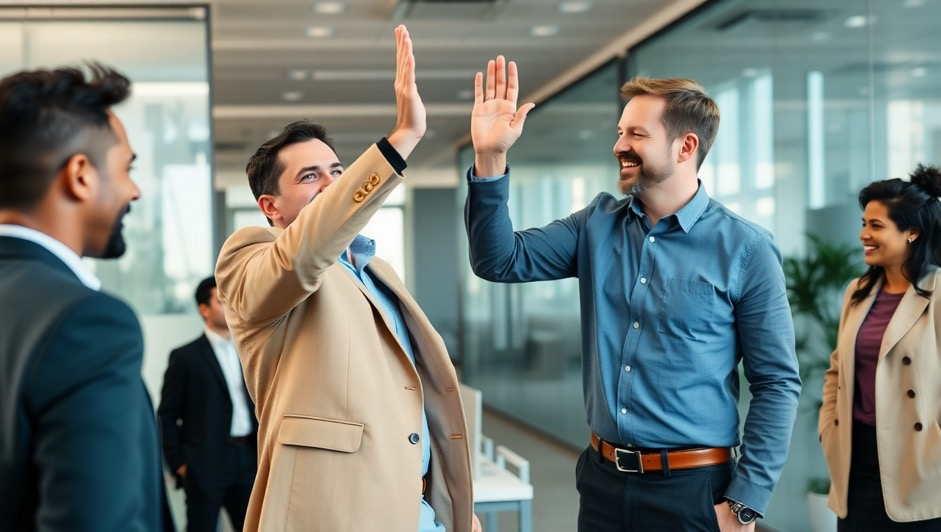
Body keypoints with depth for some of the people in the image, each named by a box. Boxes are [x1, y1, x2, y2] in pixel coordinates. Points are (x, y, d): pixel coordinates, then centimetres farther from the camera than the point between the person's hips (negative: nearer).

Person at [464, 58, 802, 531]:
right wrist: (490, 159, -15)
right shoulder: (598, 224, 4)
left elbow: (777, 384, -7)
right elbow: (501, 261, -3)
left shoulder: (745, 250, -9)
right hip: (601, 479, 4)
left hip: (692, 489, -4)